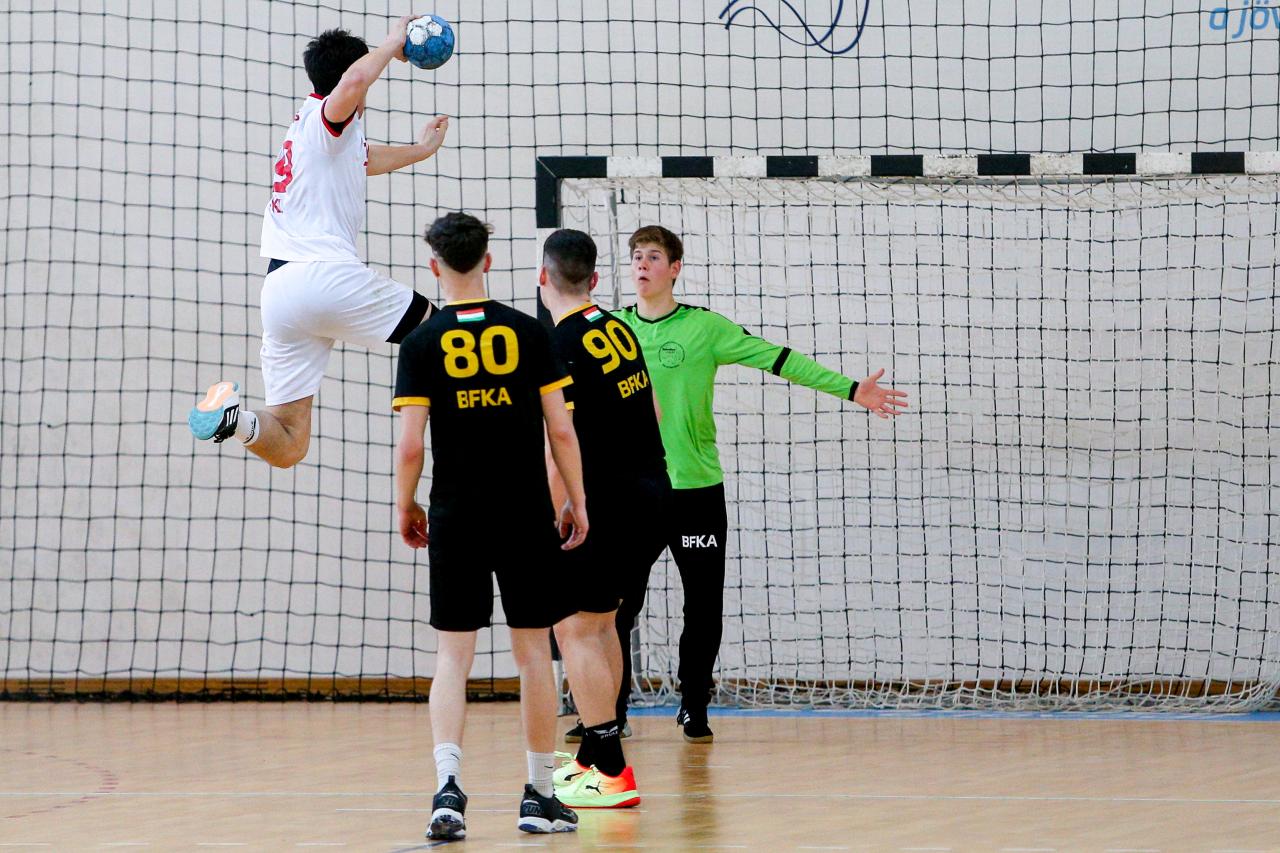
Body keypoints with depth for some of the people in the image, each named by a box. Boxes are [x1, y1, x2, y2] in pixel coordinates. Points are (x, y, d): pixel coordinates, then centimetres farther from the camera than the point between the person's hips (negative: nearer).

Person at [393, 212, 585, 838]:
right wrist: (577, 504, 9)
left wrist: (406, 509, 9)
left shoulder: (422, 343, -4)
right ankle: (541, 796, 14)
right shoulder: (529, 333, -1)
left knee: (453, 655, 2)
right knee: (533, 652, 9)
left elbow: (409, 446, -7)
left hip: (455, 518, -1)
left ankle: (448, 785, -16)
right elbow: (561, 431, -1)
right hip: (527, 516, 1)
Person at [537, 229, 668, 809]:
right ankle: (593, 756, 28)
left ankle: (611, 774, -7)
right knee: (600, 620, 21)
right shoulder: (619, 328, 10)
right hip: (654, 494, 9)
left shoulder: (560, 348, -15)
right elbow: (651, 409, 21)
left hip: (609, 501, -9)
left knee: (575, 627, -3)